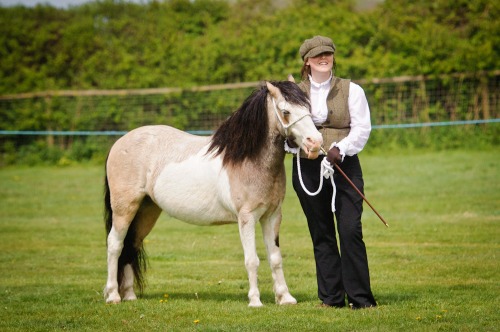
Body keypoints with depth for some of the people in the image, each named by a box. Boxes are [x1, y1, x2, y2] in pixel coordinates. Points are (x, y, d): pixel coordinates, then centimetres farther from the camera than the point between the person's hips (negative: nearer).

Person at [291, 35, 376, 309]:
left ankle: (360, 297, -3)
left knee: (351, 231, -8)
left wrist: (341, 148, -19)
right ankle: (331, 297, 12)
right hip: (307, 168, 2)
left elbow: (362, 128, -2)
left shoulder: (351, 90, 4)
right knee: (321, 235, 5)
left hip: (344, 165, -2)